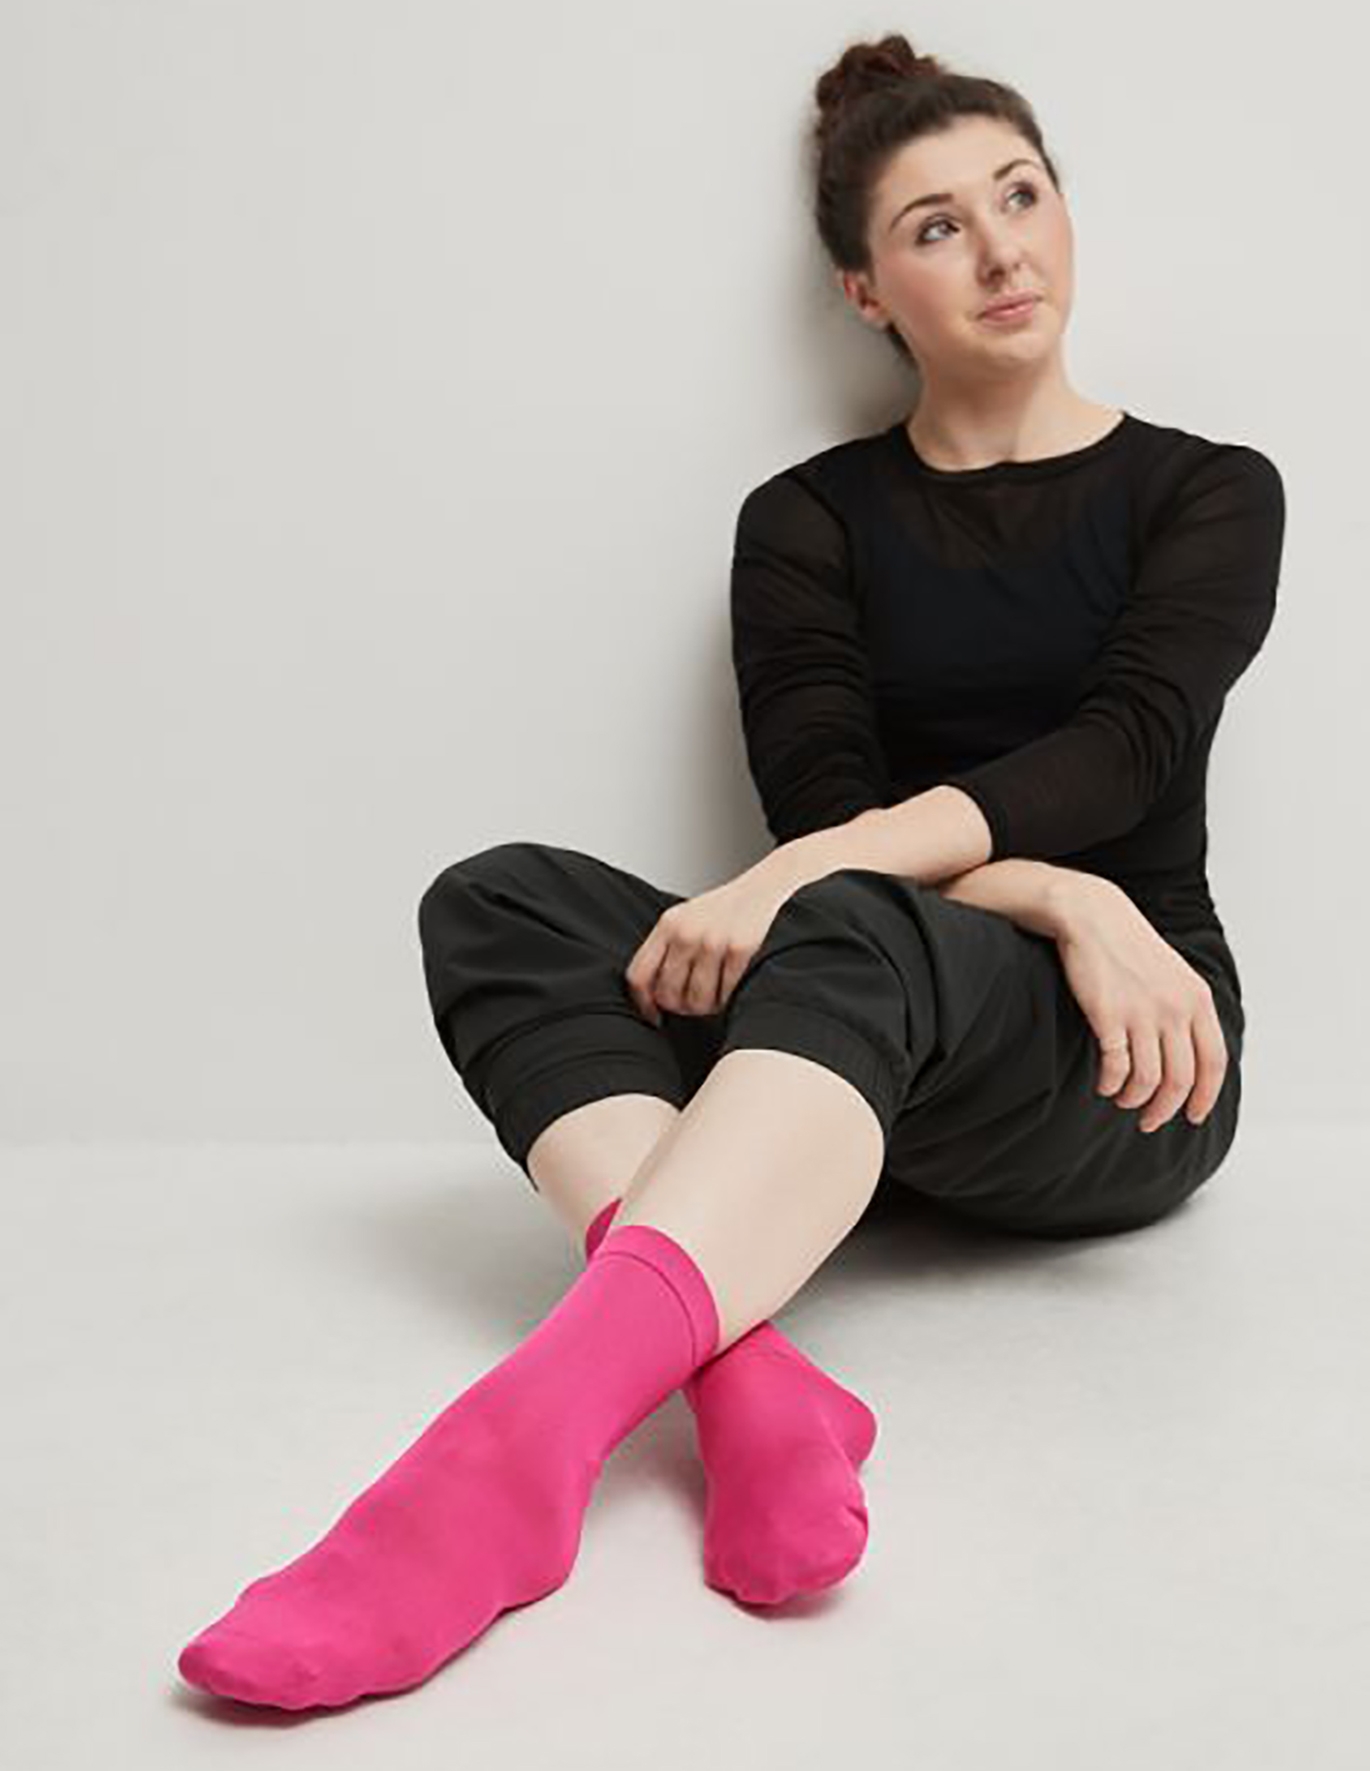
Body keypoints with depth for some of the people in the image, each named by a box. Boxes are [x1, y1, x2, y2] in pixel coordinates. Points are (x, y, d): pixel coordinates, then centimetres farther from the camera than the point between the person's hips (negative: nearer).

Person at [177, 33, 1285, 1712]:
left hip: (1115, 1077, -2)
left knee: (849, 933, -36)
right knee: (501, 901, -23)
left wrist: (797, 877, -26)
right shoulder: (807, 522, 10)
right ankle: (754, 1390, -45)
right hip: (863, 1067, 3)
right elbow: (827, 807, -4)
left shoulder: (1207, 494, 6)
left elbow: (1115, 753, -12)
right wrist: (1067, 906, -21)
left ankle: (522, 1438, -55)